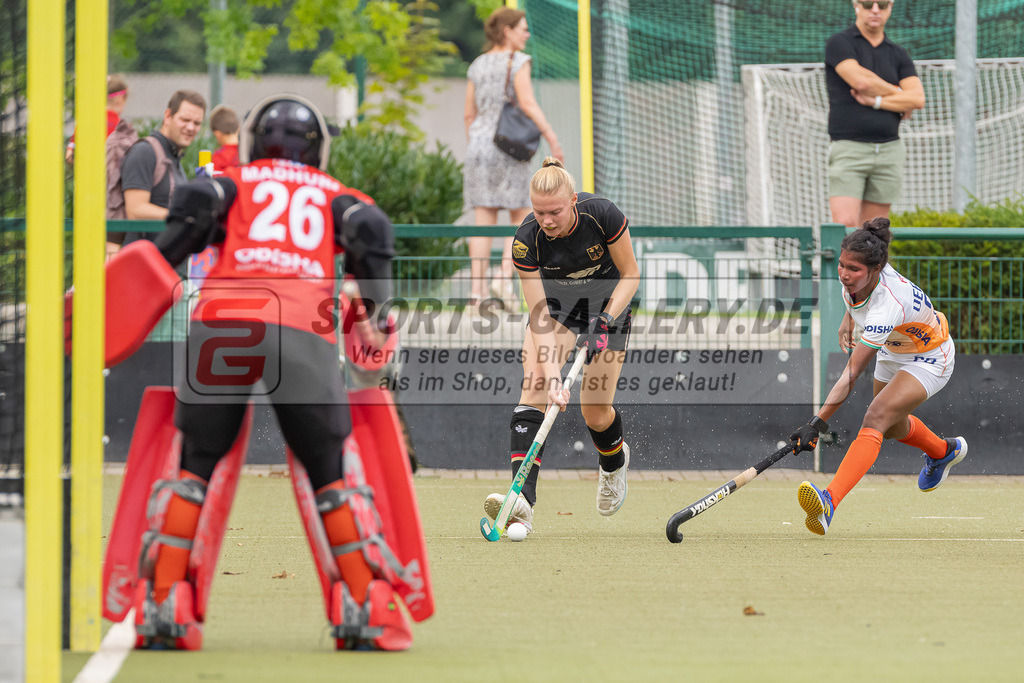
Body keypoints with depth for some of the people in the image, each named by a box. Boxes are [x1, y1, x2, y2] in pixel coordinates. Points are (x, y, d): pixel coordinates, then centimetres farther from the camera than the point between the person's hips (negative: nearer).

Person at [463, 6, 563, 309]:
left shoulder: (477, 66, 12)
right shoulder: (517, 62, -6)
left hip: (479, 147, 5)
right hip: (509, 148, -5)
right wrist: (553, 138, -16)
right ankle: (504, 278, -12)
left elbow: (469, 115, 14)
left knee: (484, 222, 4)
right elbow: (528, 104, -17)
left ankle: (477, 289, -3)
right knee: (521, 219, 5)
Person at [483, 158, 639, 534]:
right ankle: (523, 500, -34)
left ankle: (614, 461, 35)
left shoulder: (602, 214, -29)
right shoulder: (526, 240, -26)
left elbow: (630, 274, -14)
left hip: (608, 304, -1)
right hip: (556, 304, 1)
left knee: (595, 413, -3)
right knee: (533, 387, -23)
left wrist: (605, 323, -26)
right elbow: (540, 314, -27)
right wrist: (552, 375, -37)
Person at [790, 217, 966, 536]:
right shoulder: (856, 279, -22)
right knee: (894, 427, 26)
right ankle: (944, 452, 59)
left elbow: (852, 372, -44)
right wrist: (849, 318, 3)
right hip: (893, 352, 9)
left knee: (876, 418, -30)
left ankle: (829, 502, -46)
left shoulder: (888, 306, -42)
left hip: (929, 360, -9)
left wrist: (818, 422, -47)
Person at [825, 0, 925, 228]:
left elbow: (918, 99, 0)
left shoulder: (898, 55, 13)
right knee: (845, 226, -17)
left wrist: (875, 101, -10)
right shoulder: (839, 44, 0)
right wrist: (899, 94, -1)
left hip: (889, 149, 4)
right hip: (849, 149, -4)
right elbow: (861, 81, -16)